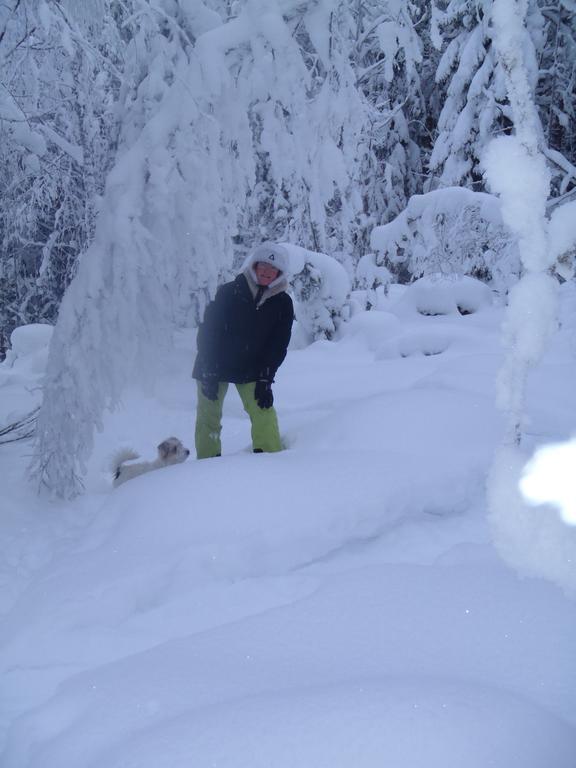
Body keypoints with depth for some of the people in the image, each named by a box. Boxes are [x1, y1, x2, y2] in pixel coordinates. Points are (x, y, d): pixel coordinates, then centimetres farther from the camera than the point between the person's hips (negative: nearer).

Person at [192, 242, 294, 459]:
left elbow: (278, 346, -1)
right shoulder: (228, 292, -11)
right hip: (214, 368, -1)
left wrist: (265, 380, -9)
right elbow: (207, 332, -10)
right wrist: (209, 375, -14)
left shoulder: (283, 303, -5)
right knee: (208, 417, 1)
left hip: (251, 370, 1)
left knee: (263, 411, -15)